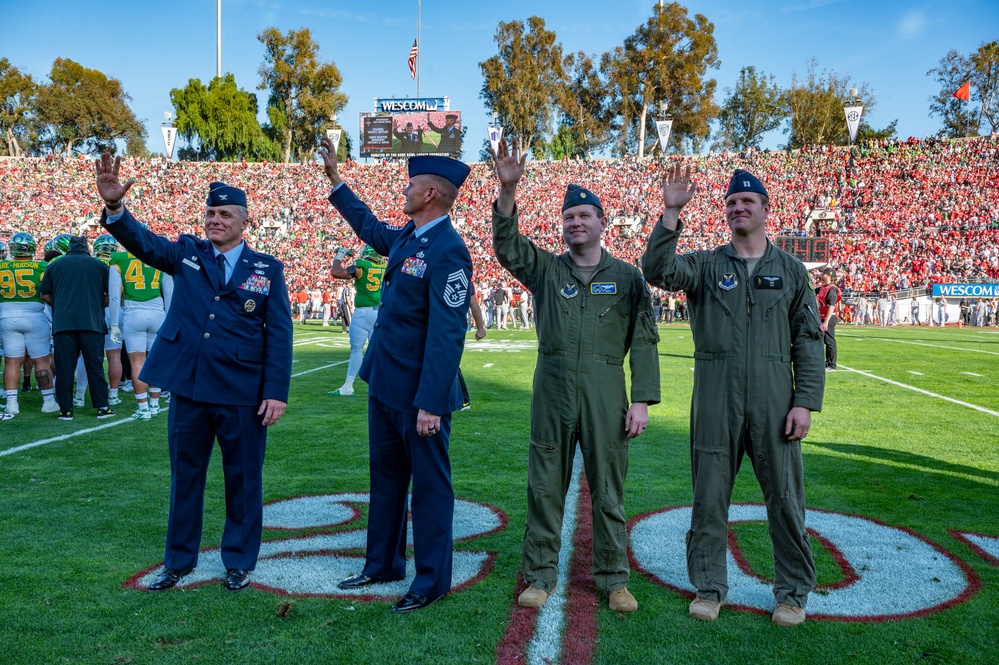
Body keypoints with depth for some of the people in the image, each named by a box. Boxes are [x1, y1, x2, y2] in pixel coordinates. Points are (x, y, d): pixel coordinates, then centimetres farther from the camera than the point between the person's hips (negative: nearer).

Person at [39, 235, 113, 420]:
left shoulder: (54, 265, 10)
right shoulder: (99, 265, 6)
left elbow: (45, 295, 13)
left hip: (63, 322, 1)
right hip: (92, 322, -1)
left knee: (64, 368, 5)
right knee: (95, 367, 4)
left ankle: (66, 410, 6)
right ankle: (102, 407, 6)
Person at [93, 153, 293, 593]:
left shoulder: (268, 270, 0)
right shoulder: (186, 254, 8)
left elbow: (279, 334, -3)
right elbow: (142, 241, -9)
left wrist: (277, 391, -10)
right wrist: (114, 205, -29)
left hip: (243, 394, -2)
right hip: (188, 387, 2)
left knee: (243, 479, 8)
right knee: (184, 476, 14)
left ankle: (239, 563, 26)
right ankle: (178, 561, 31)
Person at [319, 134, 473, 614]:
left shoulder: (447, 251, -20)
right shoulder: (406, 236, 7)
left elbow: (448, 333, -24)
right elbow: (369, 228, 31)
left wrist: (430, 404, -25)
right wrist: (336, 182, 34)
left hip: (419, 393, -9)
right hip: (384, 382, 9)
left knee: (429, 484, 5)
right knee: (385, 476, 20)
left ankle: (432, 581, 20)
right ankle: (382, 564, 37)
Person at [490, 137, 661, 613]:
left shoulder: (627, 277, 6)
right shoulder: (546, 269, 8)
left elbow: (644, 341, 3)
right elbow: (507, 245, -9)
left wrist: (642, 400, -5)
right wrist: (507, 190, -23)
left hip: (606, 391, -1)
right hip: (552, 390, 1)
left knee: (608, 488, 7)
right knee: (545, 486, 7)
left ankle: (614, 579, 21)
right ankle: (540, 574, 20)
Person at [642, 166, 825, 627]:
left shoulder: (791, 270, 9)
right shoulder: (705, 265, 7)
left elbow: (808, 342, 6)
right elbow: (657, 270, -13)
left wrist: (805, 402, -2)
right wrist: (671, 214, -21)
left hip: (774, 400, 1)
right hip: (715, 400, 0)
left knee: (785, 497, 7)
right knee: (710, 496, 7)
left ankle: (793, 592, 24)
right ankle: (709, 587, 23)